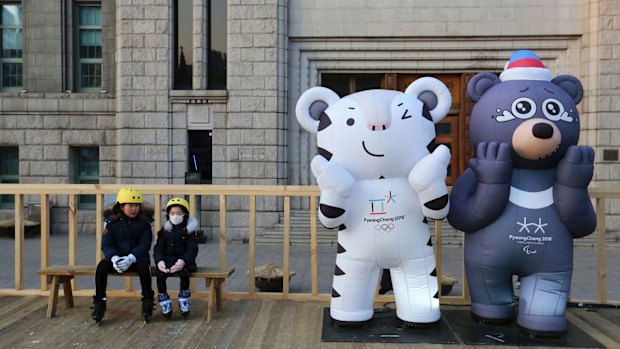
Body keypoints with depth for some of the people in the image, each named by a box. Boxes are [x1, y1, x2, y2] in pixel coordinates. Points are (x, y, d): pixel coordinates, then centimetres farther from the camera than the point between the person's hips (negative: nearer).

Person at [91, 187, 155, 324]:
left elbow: (144, 245, -9)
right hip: (116, 257, 2)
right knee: (102, 266, -29)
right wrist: (114, 258, -26)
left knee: (143, 265, -35)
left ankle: (147, 300, -16)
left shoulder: (144, 222, -1)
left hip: (137, 257, -1)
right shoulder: (112, 221, 2)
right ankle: (99, 302, -13)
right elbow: (106, 244, -4)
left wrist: (130, 258, -26)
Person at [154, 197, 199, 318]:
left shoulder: (189, 231, 4)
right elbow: (158, 248, 2)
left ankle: (184, 298, -10)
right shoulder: (164, 231, 11)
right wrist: (159, 261, -20)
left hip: (184, 260, -2)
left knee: (184, 270, -33)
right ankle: (163, 299, -9)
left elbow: (192, 249, -6)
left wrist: (182, 261, -26)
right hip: (168, 259, 2)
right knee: (160, 273, -28)